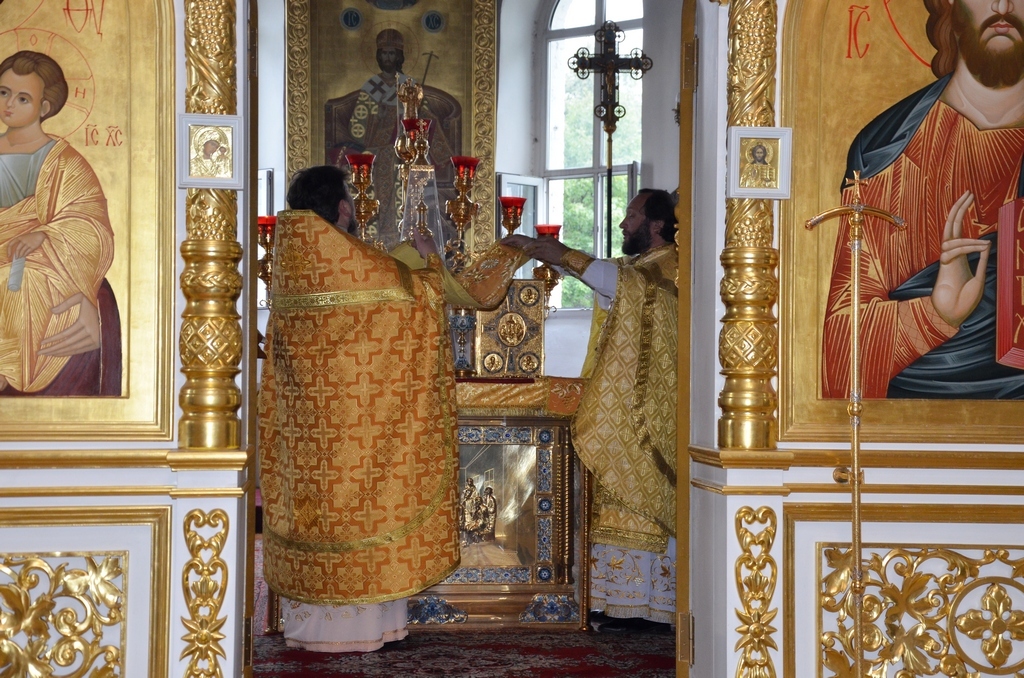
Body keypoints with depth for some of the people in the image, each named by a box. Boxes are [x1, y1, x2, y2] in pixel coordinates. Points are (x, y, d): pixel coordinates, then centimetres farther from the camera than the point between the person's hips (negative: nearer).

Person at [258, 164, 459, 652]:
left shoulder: (290, 256, 5)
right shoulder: (352, 260, -16)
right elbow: (417, 295, -8)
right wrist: (430, 259, 12)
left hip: (305, 418, 7)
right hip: (351, 417, -7)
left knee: (312, 502, 11)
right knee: (354, 502, 0)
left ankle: (308, 621, 16)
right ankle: (351, 624, 4)